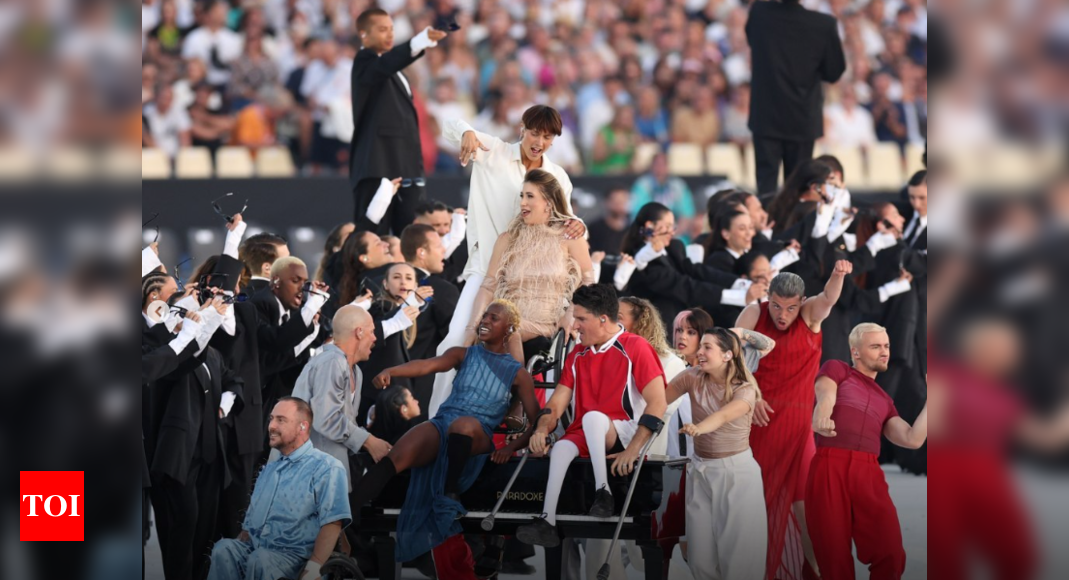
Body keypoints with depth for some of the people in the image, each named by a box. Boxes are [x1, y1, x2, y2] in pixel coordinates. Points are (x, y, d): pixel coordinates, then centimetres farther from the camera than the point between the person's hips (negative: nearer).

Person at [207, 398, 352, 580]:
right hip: (251, 552, 5)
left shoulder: (326, 468, -1)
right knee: (224, 549, -28)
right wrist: (237, 551, 2)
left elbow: (332, 523, -13)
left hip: (294, 557, -5)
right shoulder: (269, 470, 24)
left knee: (260, 560, -37)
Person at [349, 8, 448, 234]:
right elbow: (388, 63, -27)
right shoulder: (365, 62, -4)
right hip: (377, 166, -9)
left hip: (405, 166, 9)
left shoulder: (396, 73, 23)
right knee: (372, 236, -12)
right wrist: (420, 42, -43)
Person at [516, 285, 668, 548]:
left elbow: (658, 403, -13)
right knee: (561, 448, -28)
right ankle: (547, 522, -37)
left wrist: (632, 450, -21)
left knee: (592, 417, -35)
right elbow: (558, 401, 10)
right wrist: (542, 429, -13)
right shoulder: (577, 356, 15)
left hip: (622, 435, -5)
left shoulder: (635, 348, -5)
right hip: (584, 437, 5)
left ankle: (603, 493, -34)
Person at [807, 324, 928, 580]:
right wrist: (822, 417, -28)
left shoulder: (885, 402, 29)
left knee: (890, 556, -9)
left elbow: (913, 440, 15)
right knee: (834, 559, -5)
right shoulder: (837, 369, 18)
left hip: (869, 474, 4)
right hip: (830, 470, -4)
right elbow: (825, 396, -4)